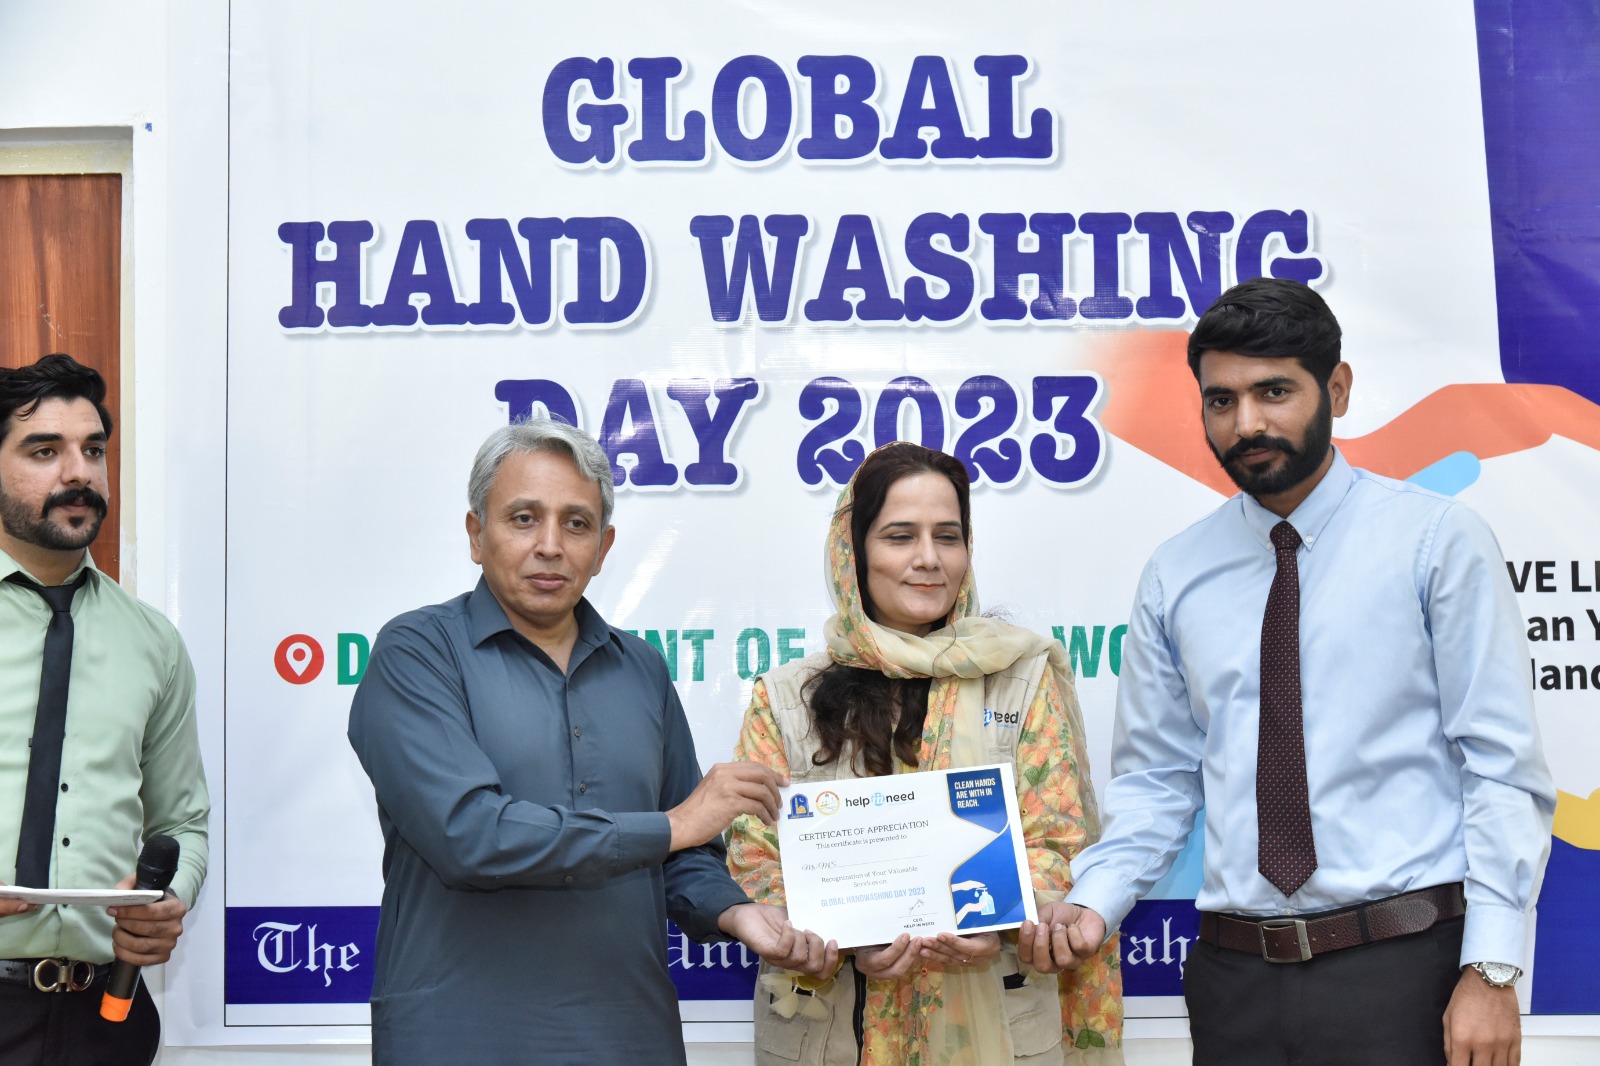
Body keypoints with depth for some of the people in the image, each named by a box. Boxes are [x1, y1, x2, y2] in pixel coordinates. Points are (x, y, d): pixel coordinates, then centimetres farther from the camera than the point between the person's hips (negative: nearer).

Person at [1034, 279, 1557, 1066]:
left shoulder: (1438, 542, -3)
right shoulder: (1175, 576, 6)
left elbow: (1504, 770, -6)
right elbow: (1155, 780, 9)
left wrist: (1490, 970, -13)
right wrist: (1093, 904, -7)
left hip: (1403, 969, -3)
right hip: (1236, 975, 3)